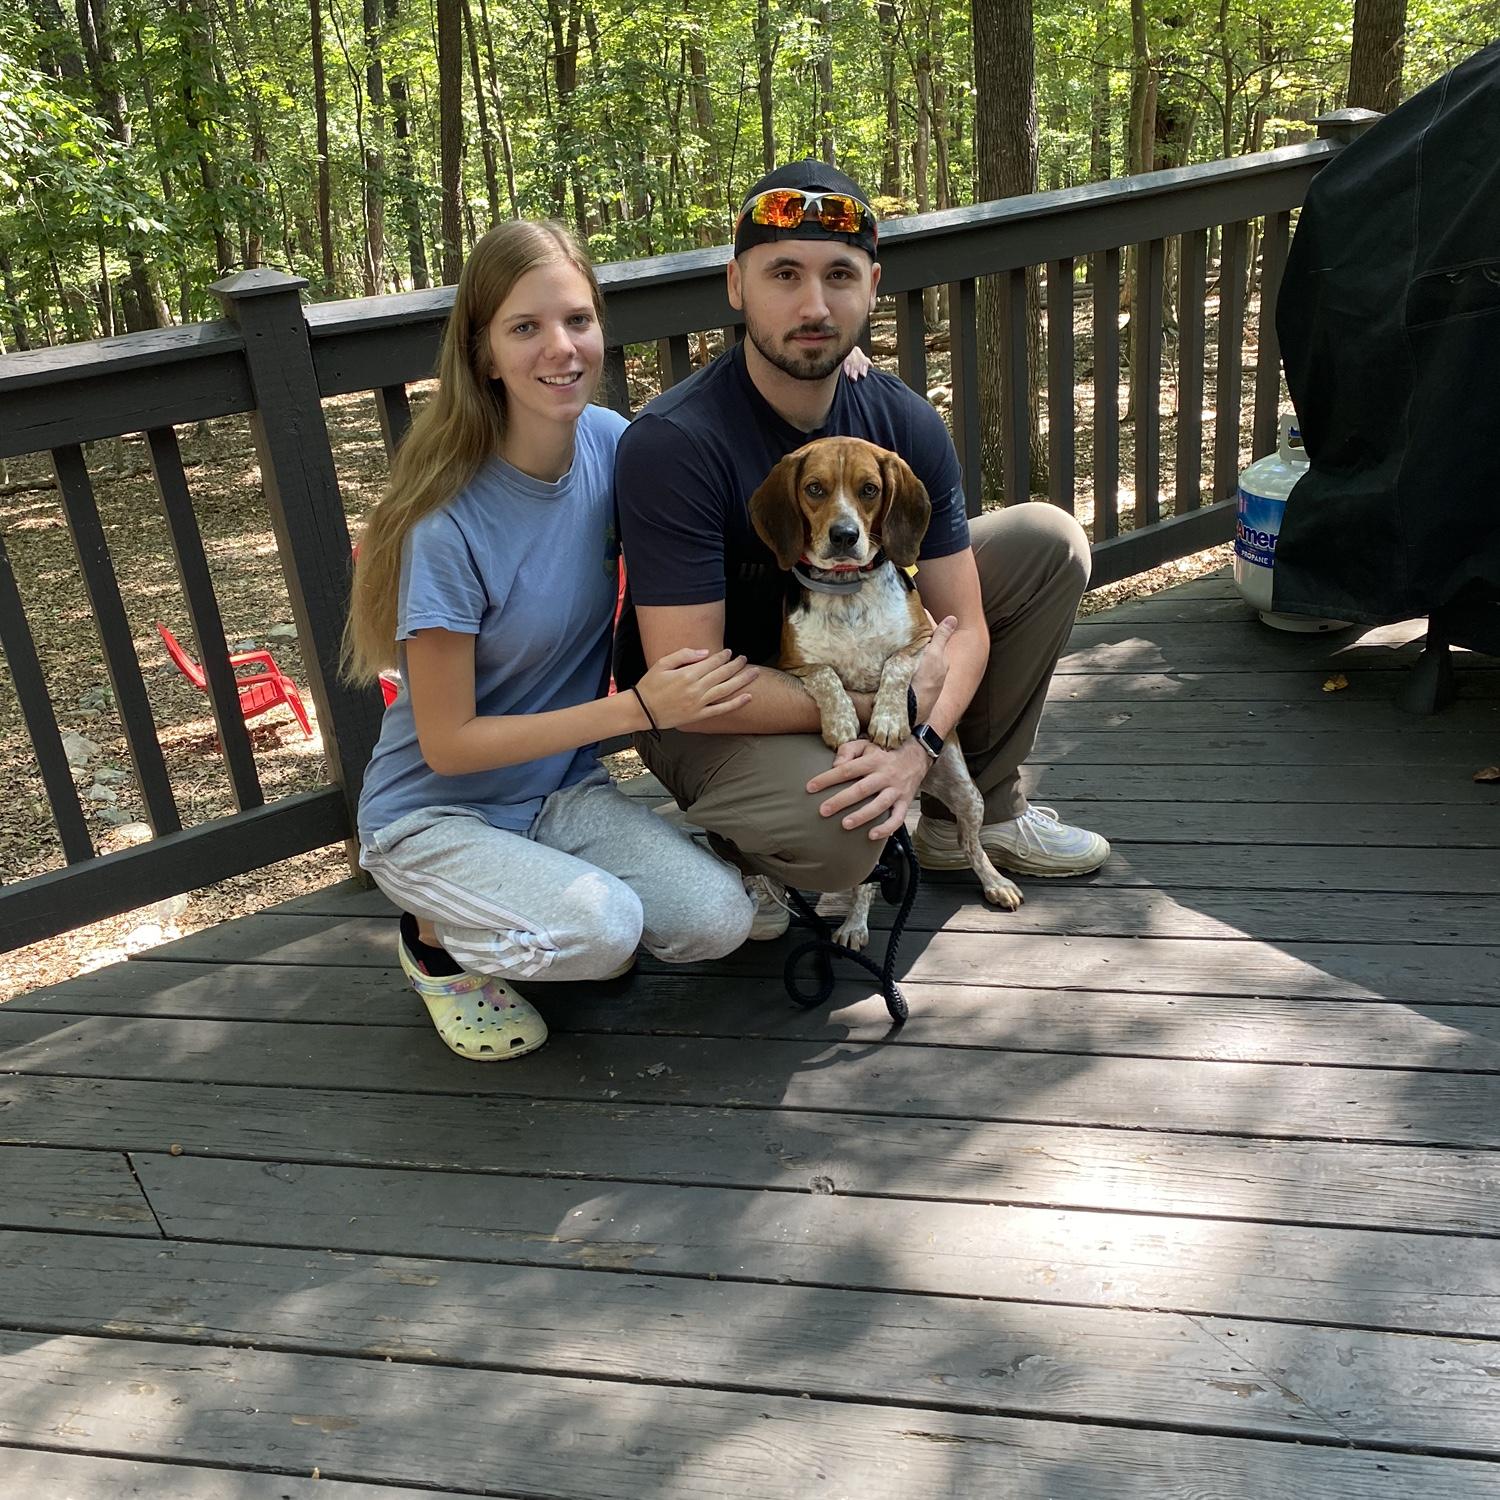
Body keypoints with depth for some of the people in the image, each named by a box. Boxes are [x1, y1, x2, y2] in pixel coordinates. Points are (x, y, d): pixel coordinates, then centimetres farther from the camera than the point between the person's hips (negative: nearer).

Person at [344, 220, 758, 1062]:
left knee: (719, 921, -17)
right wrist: (640, 707, -23)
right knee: (601, 929, -30)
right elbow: (447, 745, -18)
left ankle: (557, 904, 11)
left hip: (563, 791, 5)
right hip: (436, 812, -5)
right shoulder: (450, 526, -24)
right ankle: (442, 935, 1)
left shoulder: (611, 443, -8)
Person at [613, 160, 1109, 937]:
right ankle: (728, 844, 1)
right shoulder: (671, 444, -28)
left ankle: (976, 809, 9)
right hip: (708, 714, -6)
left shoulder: (905, 422, -10)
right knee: (833, 836, -38)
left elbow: (962, 623, -8)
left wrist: (918, 743, -28)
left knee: (1049, 539, -2)